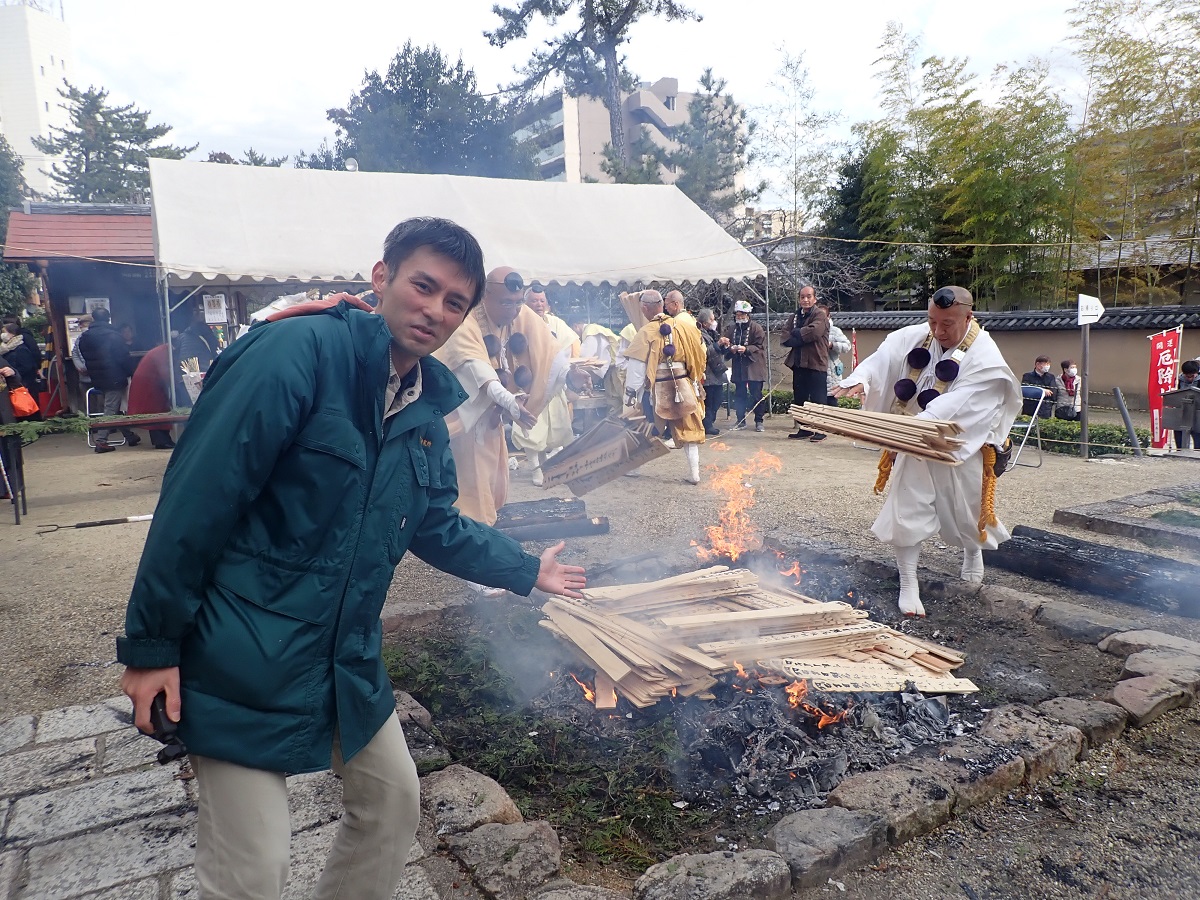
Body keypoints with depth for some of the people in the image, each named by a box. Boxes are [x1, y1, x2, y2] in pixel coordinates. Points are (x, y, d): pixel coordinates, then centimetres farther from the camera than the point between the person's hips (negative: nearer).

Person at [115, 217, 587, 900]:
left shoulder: (427, 409, 6)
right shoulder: (300, 350, -18)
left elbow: (438, 528, 18)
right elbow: (198, 498, -19)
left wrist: (526, 570, 23)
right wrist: (152, 644, -16)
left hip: (349, 660, 8)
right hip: (246, 663, -7)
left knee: (395, 805, 19)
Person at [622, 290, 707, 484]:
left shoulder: (645, 333, -12)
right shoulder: (682, 326, 0)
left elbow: (636, 366, -13)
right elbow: (700, 349, 11)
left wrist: (629, 393, -7)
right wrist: (697, 376, 24)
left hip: (656, 390, -3)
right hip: (683, 387, 3)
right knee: (688, 430, 10)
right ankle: (694, 473, 9)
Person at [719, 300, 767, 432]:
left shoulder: (756, 328, -4)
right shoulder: (731, 329, 8)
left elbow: (760, 346, -10)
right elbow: (724, 347, 8)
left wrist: (746, 349, -22)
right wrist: (730, 349, -15)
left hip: (753, 367, -4)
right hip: (738, 368, 4)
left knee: (756, 395, -2)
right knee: (739, 395, 9)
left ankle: (759, 421, 8)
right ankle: (741, 420, 19)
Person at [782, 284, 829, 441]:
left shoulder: (820, 314, -4)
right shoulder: (794, 317, 15)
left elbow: (814, 331, -22)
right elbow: (786, 338, 2)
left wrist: (797, 333, -6)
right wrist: (803, 338, -13)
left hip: (816, 363, -7)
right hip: (798, 363, 7)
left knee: (817, 399, -4)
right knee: (799, 398, 11)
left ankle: (820, 430, 3)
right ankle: (804, 429, 21)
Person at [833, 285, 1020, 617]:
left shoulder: (985, 357, -20)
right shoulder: (914, 338, -6)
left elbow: (961, 402, -33)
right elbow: (881, 360, -14)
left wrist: (921, 421, -47)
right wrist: (859, 380, -37)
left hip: (960, 447, -2)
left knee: (964, 511, 15)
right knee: (906, 510, -6)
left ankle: (973, 551, 51)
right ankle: (908, 584, 5)